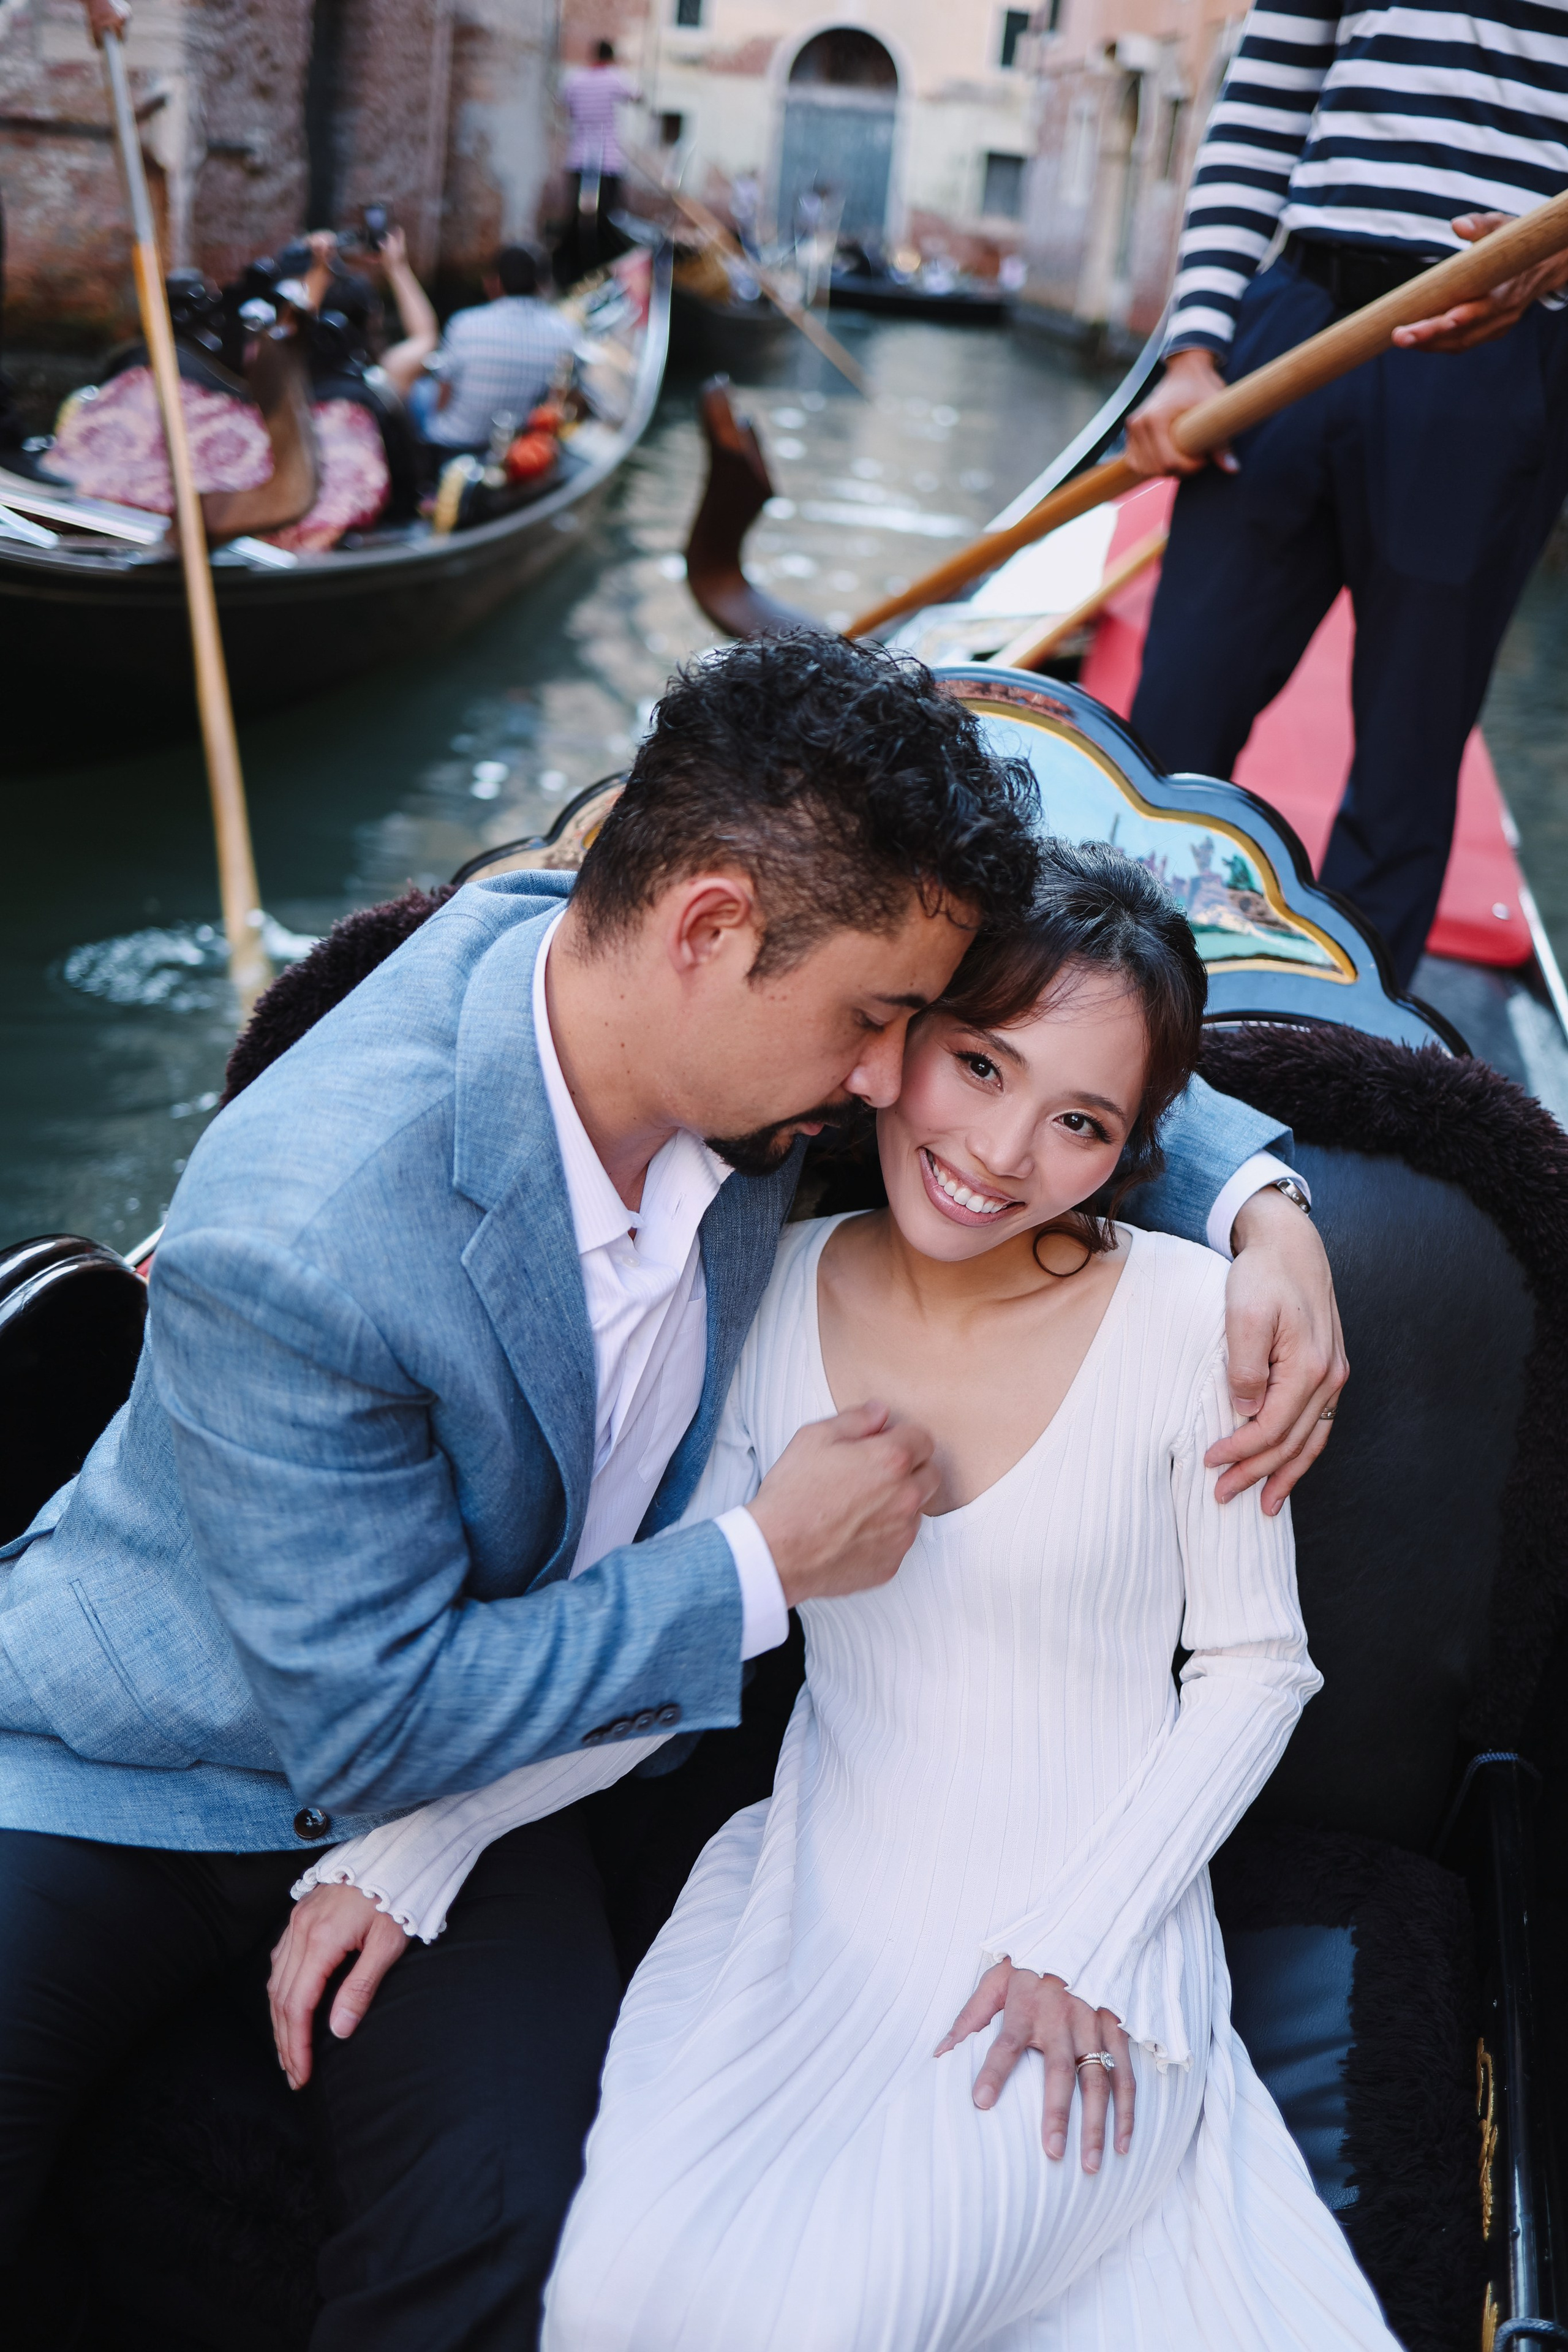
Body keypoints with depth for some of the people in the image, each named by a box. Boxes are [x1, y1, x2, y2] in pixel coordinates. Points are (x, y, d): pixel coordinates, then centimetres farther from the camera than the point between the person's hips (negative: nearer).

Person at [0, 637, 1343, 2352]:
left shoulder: (723, 1021, -17)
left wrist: (1261, 1207, -14)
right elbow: (368, 1724, -27)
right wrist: (767, 1568, -24)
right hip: (144, 1763, -4)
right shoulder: (295, 1246, -36)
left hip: (471, 1748, 4)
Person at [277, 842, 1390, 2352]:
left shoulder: (1185, 1318, -13)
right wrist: (406, 1845, -11)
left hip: (1093, 1945, -3)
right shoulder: (776, 1292, -5)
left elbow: (1254, 1664, -2)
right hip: (815, 1917, 3)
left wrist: (1079, 1948, -9)